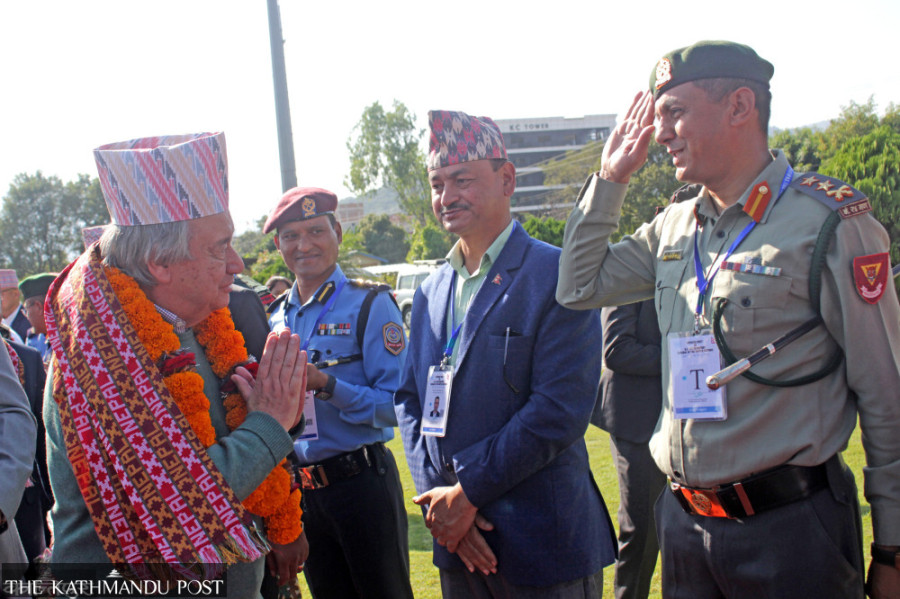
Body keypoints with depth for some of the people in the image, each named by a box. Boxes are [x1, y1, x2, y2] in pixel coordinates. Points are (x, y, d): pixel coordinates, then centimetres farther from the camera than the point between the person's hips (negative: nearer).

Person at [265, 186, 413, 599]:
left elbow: (397, 404, -17)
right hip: (301, 485, 6)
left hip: (361, 483, -6)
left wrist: (325, 384, -25)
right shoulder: (276, 316, 9)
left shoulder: (369, 304, -9)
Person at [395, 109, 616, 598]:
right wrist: (435, 496, -6)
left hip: (540, 541, -5)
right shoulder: (431, 292, 11)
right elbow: (409, 401, 9)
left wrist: (467, 492, -15)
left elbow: (560, 409, -17)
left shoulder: (557, 275, -11)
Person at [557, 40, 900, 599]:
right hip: (685, 521, 6)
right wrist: (610, 179, 8)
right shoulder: (673, 227, 8)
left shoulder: (832, 222, -11)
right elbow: (578, 288, 16)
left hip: (790, 529, -6)